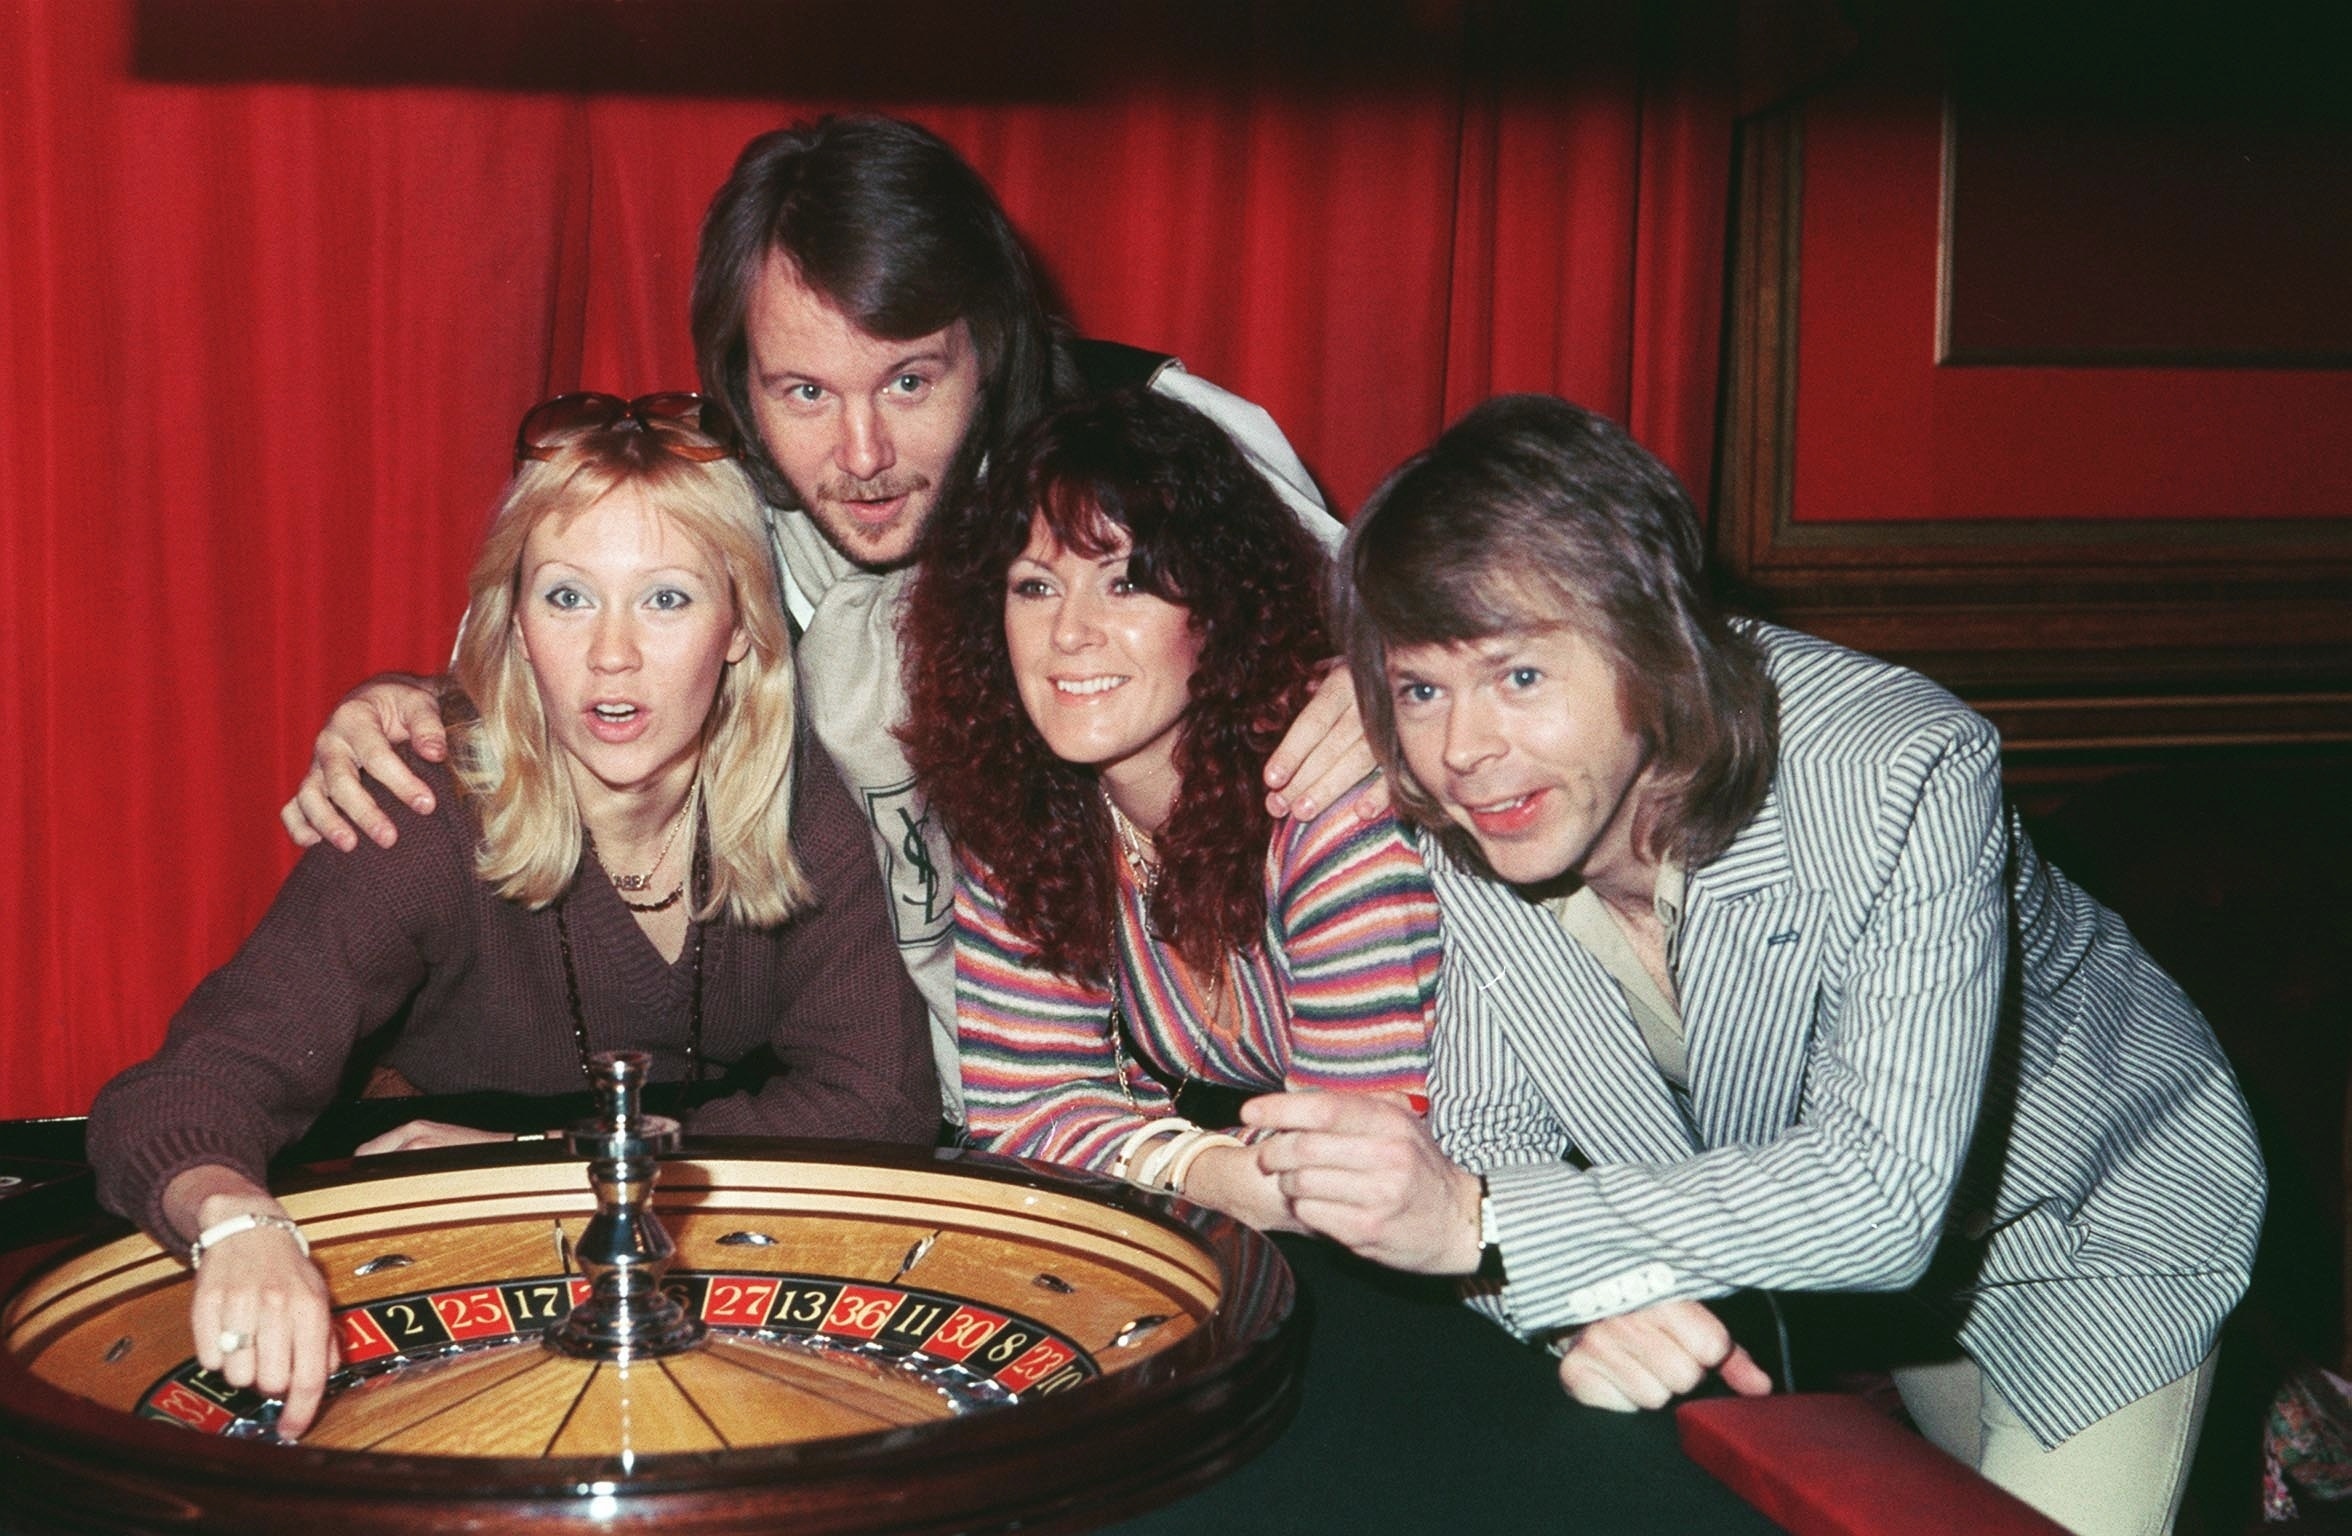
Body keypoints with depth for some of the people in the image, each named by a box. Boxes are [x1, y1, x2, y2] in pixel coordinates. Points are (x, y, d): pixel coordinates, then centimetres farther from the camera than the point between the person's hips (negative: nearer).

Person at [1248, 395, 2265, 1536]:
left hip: (2085, 1237, -4)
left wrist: (1481, 1224, -51)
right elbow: (1488, 1137, -17)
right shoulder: (1459, 824, -23)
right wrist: (1589, 1299, -41)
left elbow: (1887, 1192, -44)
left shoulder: (1899, 777, -39)